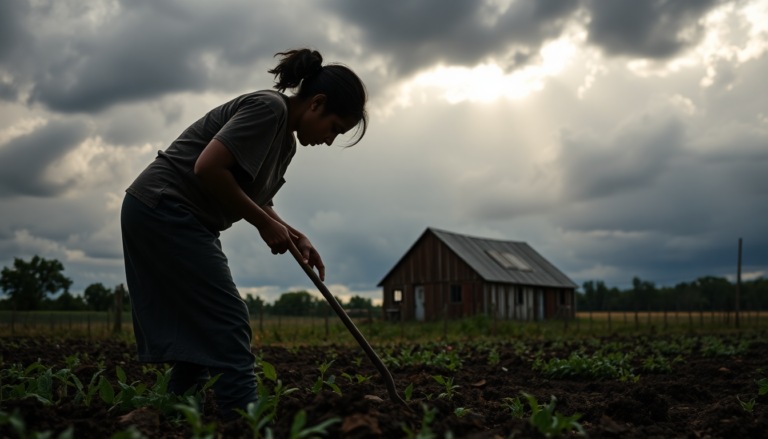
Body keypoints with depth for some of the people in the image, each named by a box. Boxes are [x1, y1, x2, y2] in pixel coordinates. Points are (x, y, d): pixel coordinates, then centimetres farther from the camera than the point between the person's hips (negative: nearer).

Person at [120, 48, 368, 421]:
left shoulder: (287, 142, 14)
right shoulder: (269, 107, -16)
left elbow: (256, 200, 22)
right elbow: (208, 167, -25)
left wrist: (295, 237, 6)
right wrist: (264, 223, -17)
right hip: (164, 210, -10)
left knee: (196, 339, 11)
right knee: (229, 329, -12)